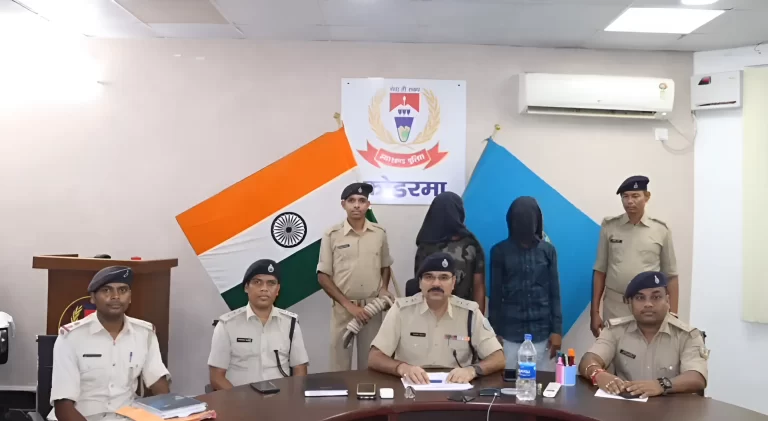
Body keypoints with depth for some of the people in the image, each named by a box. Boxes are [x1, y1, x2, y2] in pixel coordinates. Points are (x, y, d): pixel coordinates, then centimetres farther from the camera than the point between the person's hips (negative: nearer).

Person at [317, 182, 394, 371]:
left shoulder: (379, 233, 2)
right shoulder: (332, 235, -6)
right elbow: (323, 276, -5)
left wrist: (384, 289, -3)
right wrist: (348, 304, -12)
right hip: (342, 308, -2)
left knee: (370, 365, 11)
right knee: (340, 366, 5)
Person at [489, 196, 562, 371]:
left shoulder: (548, 251, 3)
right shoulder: (500, 251, 0)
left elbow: (554, 293, 4)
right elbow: (495, 295, 2)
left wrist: (557, 330, 0)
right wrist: (494, 332, 2)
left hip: (542, 333, 1)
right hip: (509, 333, -1)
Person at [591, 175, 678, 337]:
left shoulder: (661, 230, 2)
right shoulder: (609, 227, 2)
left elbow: (671, 276, 6)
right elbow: (600, 271, 5)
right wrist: (594, 311, 2)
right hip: (614, 309, 0)